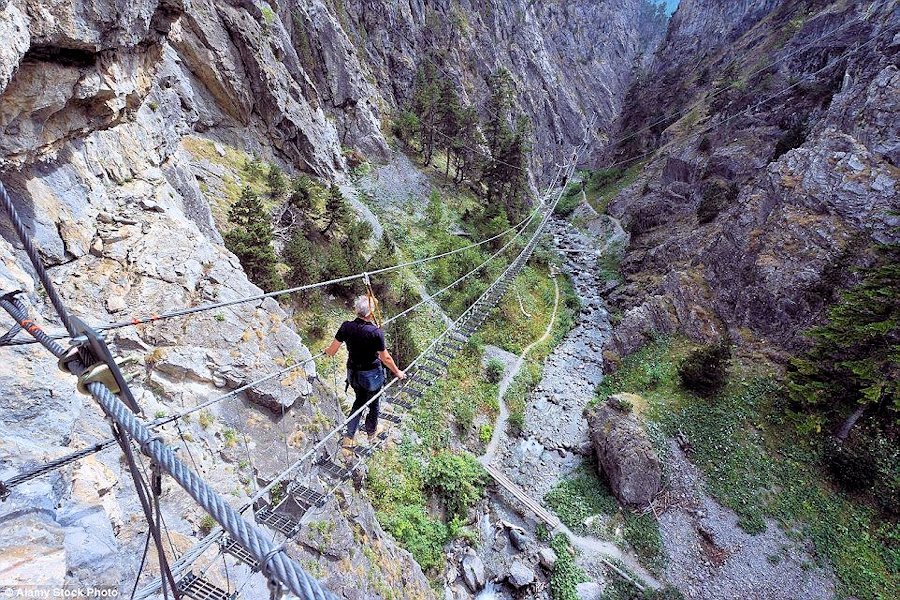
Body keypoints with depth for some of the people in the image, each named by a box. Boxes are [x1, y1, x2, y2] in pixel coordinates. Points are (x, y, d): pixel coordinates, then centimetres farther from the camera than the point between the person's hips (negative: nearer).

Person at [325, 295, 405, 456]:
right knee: (373, 403, 22)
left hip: (353, 372, 4)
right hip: (371, 374, -4)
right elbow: (385, 358, -16)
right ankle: (371, 433, 47)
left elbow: (332, 350, -4)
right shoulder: (376, 332, -27)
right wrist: (397, 372, 0)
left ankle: (348, 438, 21)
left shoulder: (346, 327, -16)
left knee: (359, 400, 27)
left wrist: (326, 351, 20)